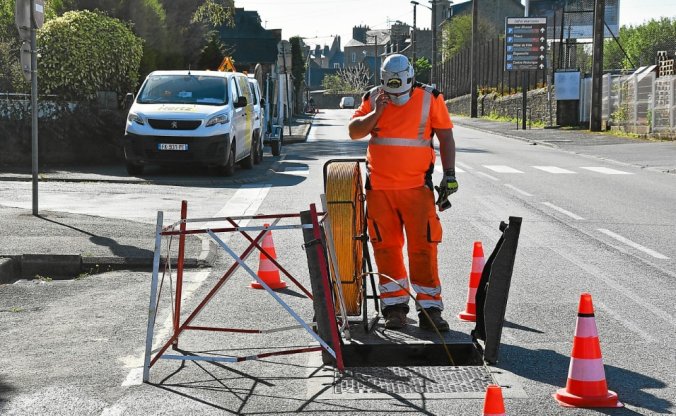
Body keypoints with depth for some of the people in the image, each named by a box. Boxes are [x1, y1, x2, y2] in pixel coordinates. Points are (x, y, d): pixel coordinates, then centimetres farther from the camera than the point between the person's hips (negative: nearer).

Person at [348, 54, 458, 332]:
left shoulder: (430, 98, 1)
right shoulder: (373, 99, 7)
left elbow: (446, 137, 5)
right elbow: (354, 132, 5)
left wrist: (449, 174, -1)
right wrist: (376, 113, -10)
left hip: (417, 186, -2)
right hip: (379, 188, 2)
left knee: (423, 247, -4)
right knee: (386, 248, 5)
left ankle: (429, 309, 2)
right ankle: (395, 307, 15)